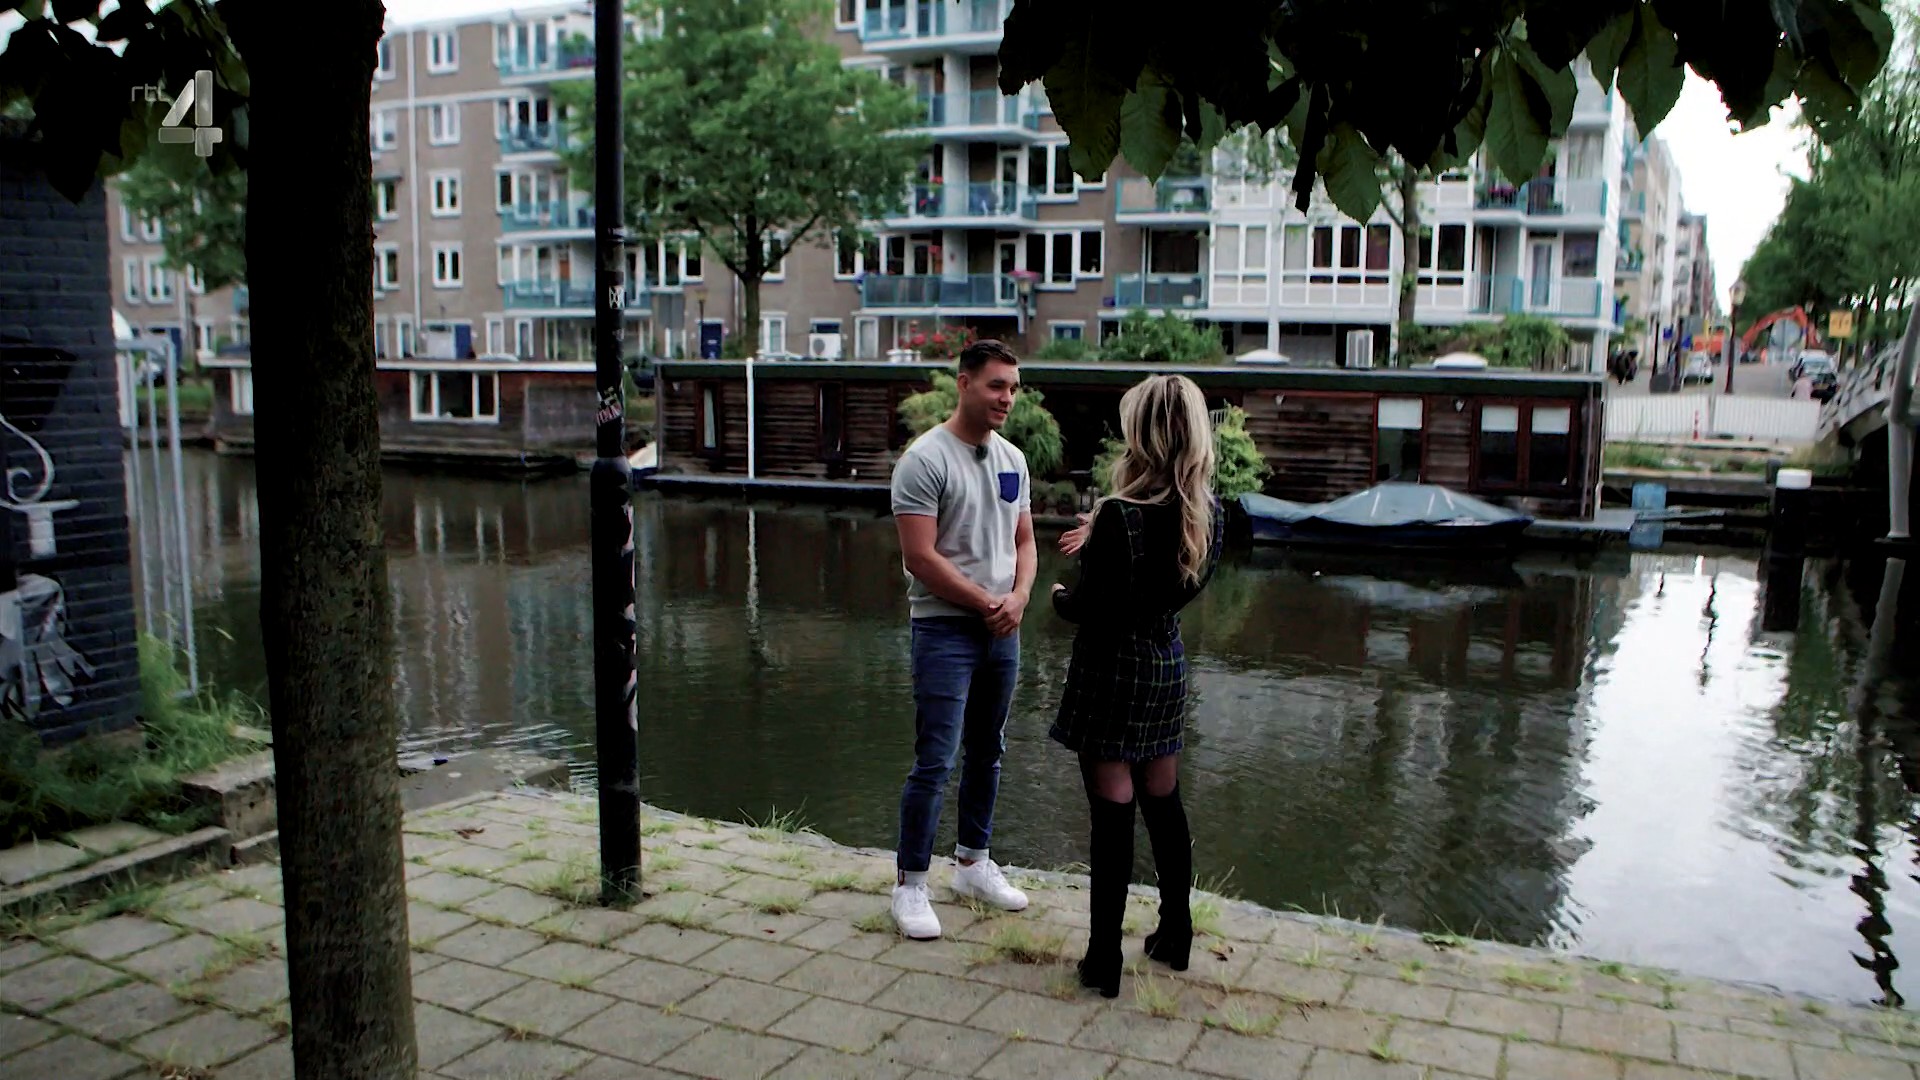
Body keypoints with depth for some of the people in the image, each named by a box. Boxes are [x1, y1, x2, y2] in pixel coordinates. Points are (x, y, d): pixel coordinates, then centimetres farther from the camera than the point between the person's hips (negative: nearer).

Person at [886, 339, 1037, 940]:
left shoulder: (1012, 459, 10)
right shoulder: (925, 459, -12)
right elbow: (920, 557, -17)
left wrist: (1018, 597, -4)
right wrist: (986, 603, -12)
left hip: (1002, 629, 7)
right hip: (945, 628, -7)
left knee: (987, 753, 15)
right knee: (935, 762, -6)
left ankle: (973, 864, 30)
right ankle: (910, 885, 5)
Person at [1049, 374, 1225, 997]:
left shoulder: (1120, 515, -23)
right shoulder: (1209, 514, -2)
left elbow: (1091, 608, -19)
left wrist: (1061, 598, 3)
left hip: (1111, 671, -6)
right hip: (1168, 666, 7)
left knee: (1112, 814, 1)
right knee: (1164, 804, 19)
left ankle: (1104, 961, 10)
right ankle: (1175, 936, 33)